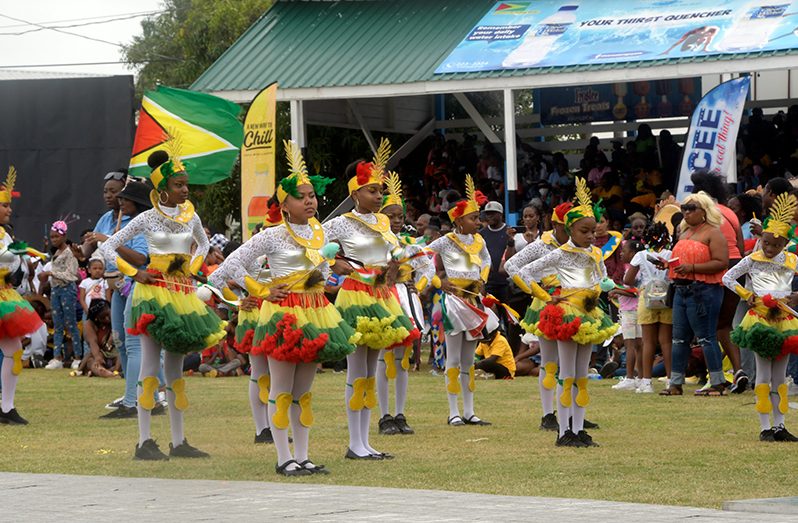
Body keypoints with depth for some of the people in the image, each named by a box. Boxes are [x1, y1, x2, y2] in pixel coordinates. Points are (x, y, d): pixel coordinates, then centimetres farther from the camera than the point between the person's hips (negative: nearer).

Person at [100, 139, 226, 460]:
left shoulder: (191, 217, 7)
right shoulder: (148, 219, -5)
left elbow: (203, 245, 29)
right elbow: (107, 248, -1)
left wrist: (193, 268, 12)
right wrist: (134, 273, -8)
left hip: (183, 294, 5)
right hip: (154, 292, -5)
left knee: (175, 367, 9)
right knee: (150, 366, -6)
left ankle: (178, 442, 12)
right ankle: (144, 442, -6)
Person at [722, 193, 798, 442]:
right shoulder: (752, 260, 0)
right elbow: (728, 278, 4)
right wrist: (746, 295, -3)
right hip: (759, 317, -3)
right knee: (764, 376, -3)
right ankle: (765, 428, -1)